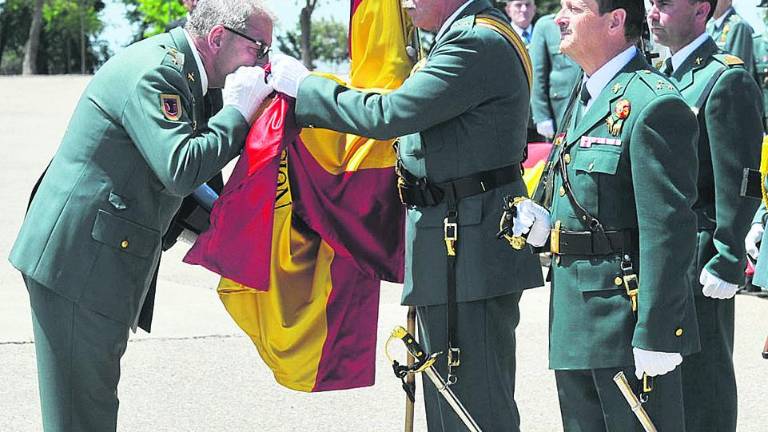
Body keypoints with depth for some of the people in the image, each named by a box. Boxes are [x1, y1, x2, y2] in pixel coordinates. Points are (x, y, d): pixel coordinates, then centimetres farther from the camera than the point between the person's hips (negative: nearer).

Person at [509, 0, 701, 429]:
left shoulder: (653, 104, -17)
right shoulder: (584, 97, 14)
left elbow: (668, 229, -21)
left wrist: (656, 334, -23)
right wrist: (540, 218, 3)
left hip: (627, 313, -10)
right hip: (575, 314, 10)